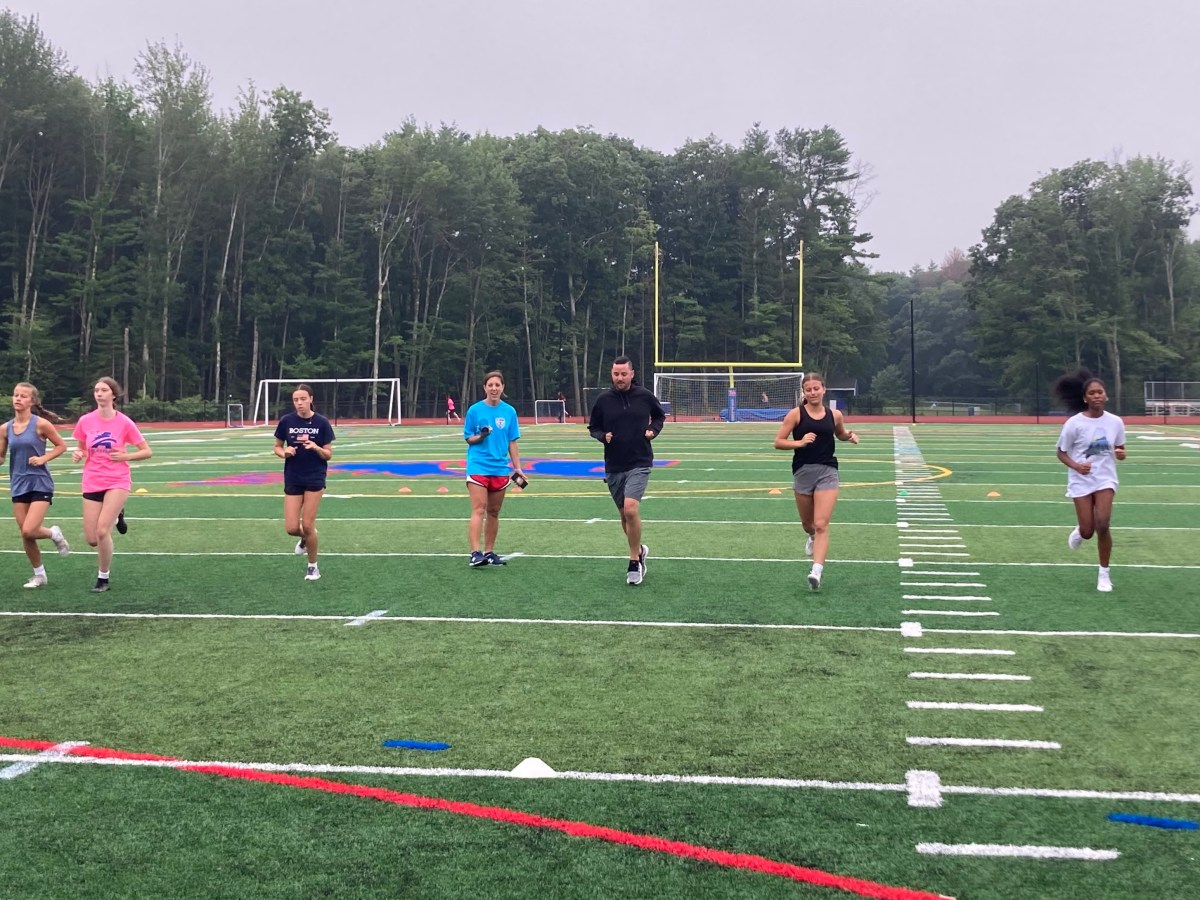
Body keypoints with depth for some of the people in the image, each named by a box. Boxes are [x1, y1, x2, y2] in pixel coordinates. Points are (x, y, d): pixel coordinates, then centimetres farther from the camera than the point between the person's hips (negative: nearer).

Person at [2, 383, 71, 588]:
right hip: (18, 485, 5)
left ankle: (54, 533, 18)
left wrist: (43, 458, -14)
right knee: (25, 535, 6)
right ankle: (39, 575, 23)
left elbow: (61, 446, 0)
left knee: (29, 531, -15)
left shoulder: (41, 424, -9)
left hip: (40, 484, -5)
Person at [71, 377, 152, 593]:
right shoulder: (85, 421, -1)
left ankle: (103, 578, 3)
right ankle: (115, 513, 36)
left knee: (102, 531, -19)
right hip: (92, 483, 3)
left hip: (118, 482, -3)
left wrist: (125, 456, -19)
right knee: (91, 539, 1)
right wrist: (78, 454, -8)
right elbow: (82, 449, 15)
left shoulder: (124, 422, -9)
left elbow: (147, 452, -3)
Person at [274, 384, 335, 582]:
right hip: (293, 479, 2)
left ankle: (313, 566, 17)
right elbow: (277, 448, 8)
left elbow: (329, 455, -3)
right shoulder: (286, 421, -3)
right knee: (292, 528, -3)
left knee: (307, 526, -4)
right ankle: (306, 538, 35)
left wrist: (316, 448, -23)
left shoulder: (321, 422, -7)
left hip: (315, 478, -2)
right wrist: (285, 452, -14)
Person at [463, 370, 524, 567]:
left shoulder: (509, 411, 6)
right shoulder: (475, 410, -1)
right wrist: (480, 436, -17)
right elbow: (468, 439, 4)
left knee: (493, 512, 10)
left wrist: (517, 468, 6)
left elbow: (512, 442, 9)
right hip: (478, 467, -3)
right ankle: (475, 553, -20)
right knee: (479, 509, -14)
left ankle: (489, 552, 19)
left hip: (500, 468, 3)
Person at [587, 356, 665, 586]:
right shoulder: (603, 400, -1)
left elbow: (659, 416, 15)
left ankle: (634, 562, -6)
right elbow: (593, 427, 10)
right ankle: (639, 550, 37)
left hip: (639, 463, -3)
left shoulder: (645, 396, -3)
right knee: (624, 515, 12)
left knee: (631, 509, -20)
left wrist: (653, 430, -4)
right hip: (614, 467, 3)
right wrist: (603, 436, -10)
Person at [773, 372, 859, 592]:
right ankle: (812, 537, 55)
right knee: (807, 523, 18)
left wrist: (850, 436, 2)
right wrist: (800, 442, -21)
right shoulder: (796, 414, -5)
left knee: (821, 524, -13)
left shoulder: (835, 415, 3)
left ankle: (817, 571, -20)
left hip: (827, 471, -1)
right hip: (803, 471, 1)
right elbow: (778, 442, -5)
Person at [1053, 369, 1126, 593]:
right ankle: (1080, 531, 40)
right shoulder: (1074, 423, -12)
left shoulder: (1115, 422, -3)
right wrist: (1076, 466, -22)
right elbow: (1061, 453, -3)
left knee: (1103, 525, -16)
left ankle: (1104, 573, 3)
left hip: (1105, 479, 1)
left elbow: (1119, 449, 11)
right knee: (1088, 532, -2)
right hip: (1081, 481, -1)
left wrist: (1120, 454, -14)